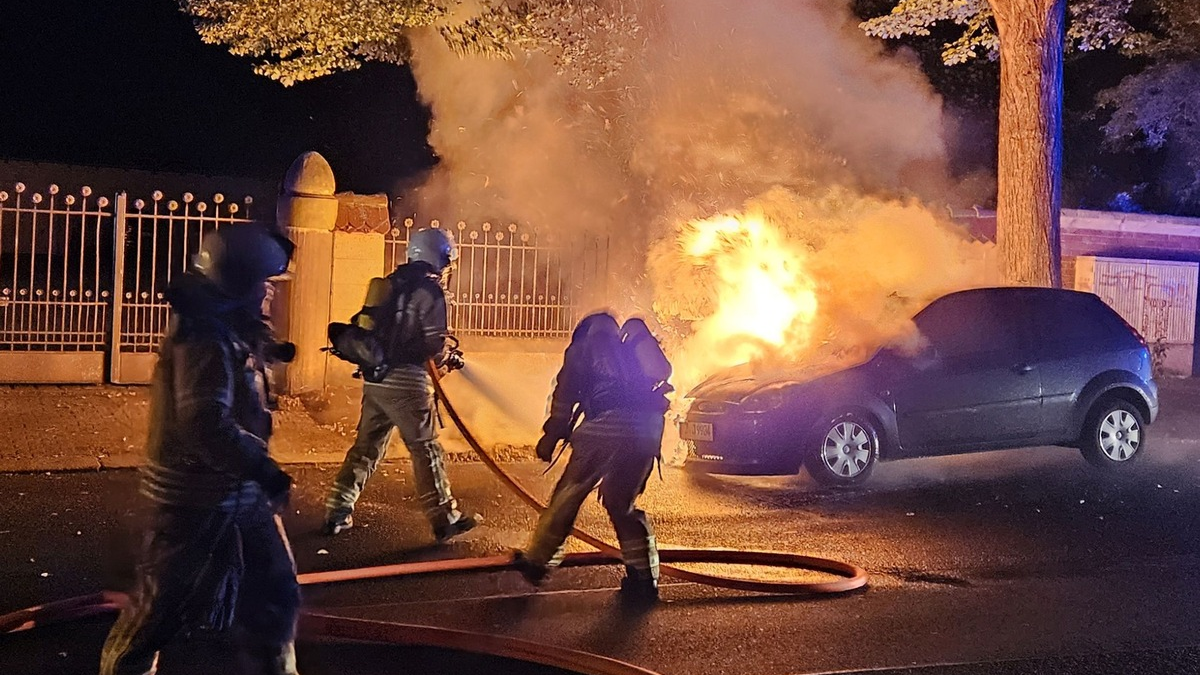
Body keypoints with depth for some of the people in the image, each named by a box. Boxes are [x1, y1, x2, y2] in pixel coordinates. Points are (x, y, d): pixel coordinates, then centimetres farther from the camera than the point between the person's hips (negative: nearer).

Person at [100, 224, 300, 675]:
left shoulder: (227, 328, 10)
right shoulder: (206, 336, -22)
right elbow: (207, 423, -32)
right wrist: (265, 472, -30)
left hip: (238, 492, 10)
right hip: (198, 496, -10)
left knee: (274, 595, 15)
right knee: (165, 603, 5)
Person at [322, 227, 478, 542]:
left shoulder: (390, 284, 14)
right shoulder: (429, 290, -9)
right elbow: (435, 342, -14)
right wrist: (449, 358, 8)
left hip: (375, 378, 7)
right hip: (406, 380, -7)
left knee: (366, 447, 14)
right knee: (427, 451, 0)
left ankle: (337, 512, 16)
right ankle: (445, 520, 6)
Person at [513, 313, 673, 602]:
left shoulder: (583, 348, 16)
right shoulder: (633, 348, 33)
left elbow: (564, 396, 8)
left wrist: (551, 437, 12)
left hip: (608, 424, -5)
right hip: (648, 428, 5)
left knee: (570, 492, 6)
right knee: (622, 501, 18)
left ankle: (537, 560, 12)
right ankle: (643, 576, 14)